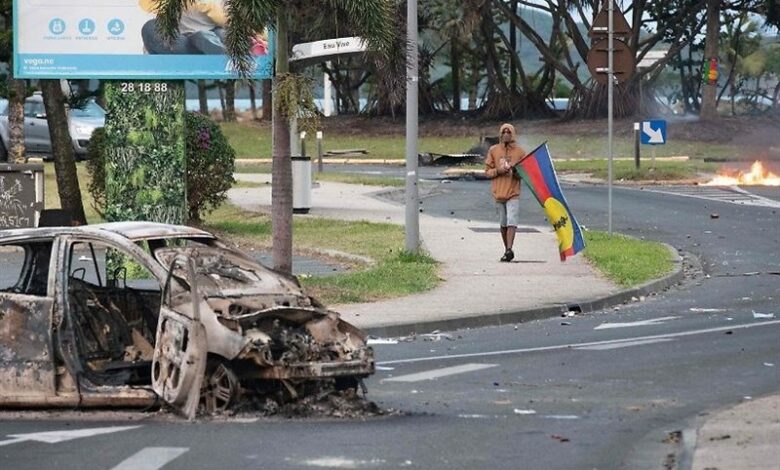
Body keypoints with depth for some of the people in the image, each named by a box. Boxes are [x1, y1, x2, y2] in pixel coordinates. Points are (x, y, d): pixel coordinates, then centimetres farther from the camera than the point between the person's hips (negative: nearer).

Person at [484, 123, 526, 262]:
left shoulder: (520, 151, 4)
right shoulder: (493, 150, 8)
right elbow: (487, 171, 9)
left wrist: (515, 171, -15)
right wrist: (498, 171, -11)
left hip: (513, 192, -2)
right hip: (499, 192, 2)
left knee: (512, 222, -15)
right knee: (503, 223, 8)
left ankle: (509, 250, -22)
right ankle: (507, 250, 18)